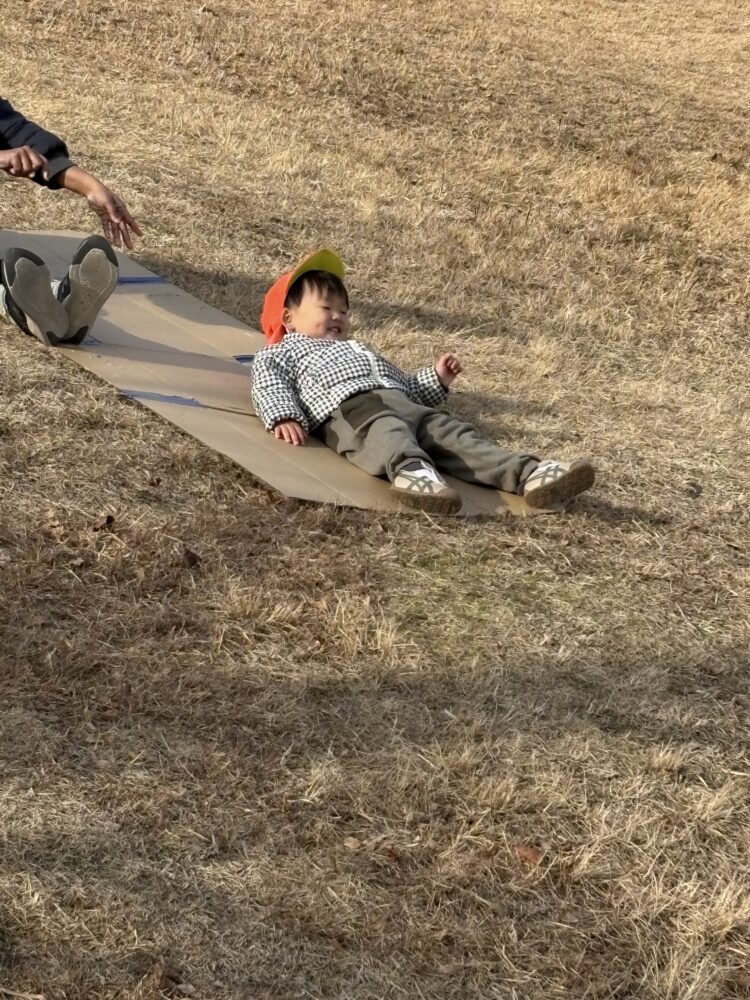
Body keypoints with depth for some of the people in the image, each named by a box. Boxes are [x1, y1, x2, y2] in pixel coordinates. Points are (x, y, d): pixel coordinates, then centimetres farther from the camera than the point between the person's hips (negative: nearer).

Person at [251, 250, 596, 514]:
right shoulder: (281, 353, 25)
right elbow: (268, 385, 3)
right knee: (385, 430, -40)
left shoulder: (358, 349, 45)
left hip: (402, 402, 6)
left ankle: (527, 474, -38)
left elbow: (407, 385, 41)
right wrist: (284, 417, -18)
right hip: (350, 407, -6)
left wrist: (437, 379, 23)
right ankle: (412, 471, -72)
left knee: (452, 432, -18)